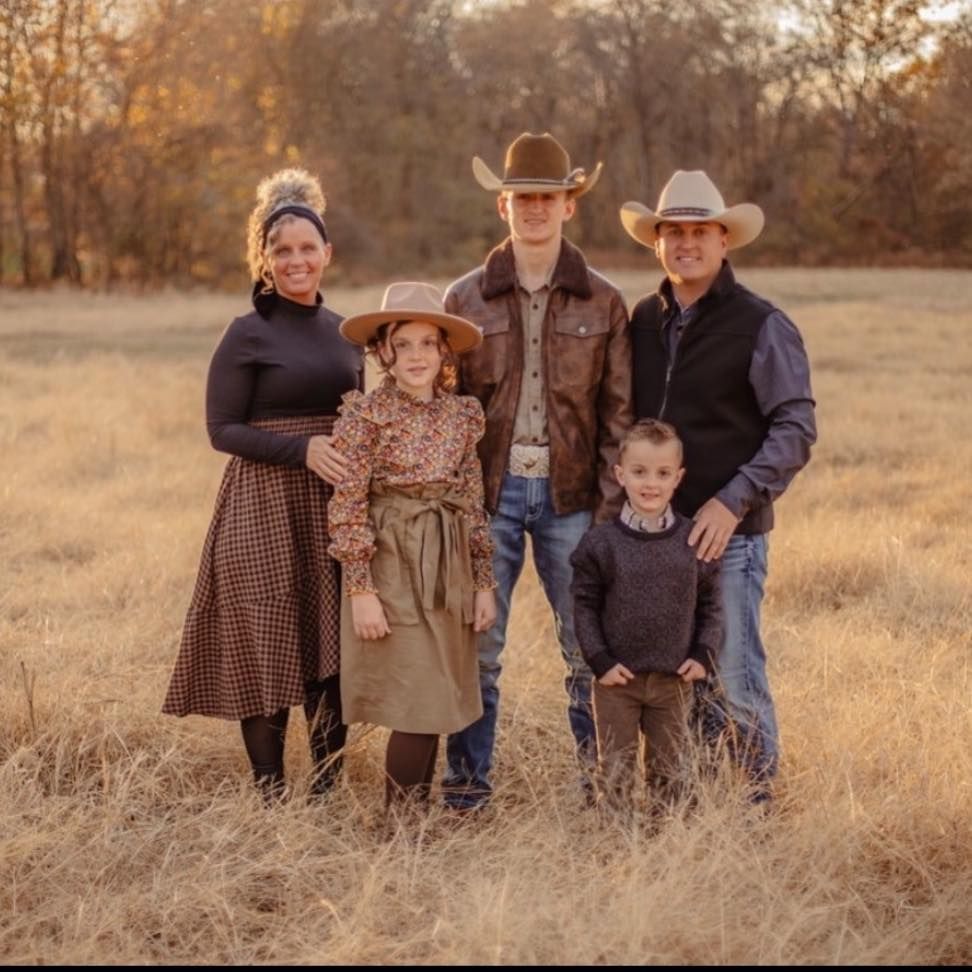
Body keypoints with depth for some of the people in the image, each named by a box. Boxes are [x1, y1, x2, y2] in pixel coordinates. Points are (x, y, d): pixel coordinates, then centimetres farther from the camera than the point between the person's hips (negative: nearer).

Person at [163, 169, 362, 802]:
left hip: (335, 510, 5)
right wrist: (301, 448, -19)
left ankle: (328, 791, 17)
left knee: (334, 650, 6)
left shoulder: (343, 333, 12)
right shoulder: (248, 336, -5)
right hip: (266, 510, -5)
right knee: (267, 652, -1)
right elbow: (222, 429, -8)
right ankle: (271, 797, 9)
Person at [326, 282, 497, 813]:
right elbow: (347, 508, -9)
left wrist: (484, 582, 9)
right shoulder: (366, 415, -7)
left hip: (449, 571, 5)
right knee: (417, 704, -8)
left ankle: (417, 816, 19)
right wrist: (360, 590, -13)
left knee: (436, 705, 8)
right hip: (392, 567, -5)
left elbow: (474, 504, 11)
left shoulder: (463, 414, 7)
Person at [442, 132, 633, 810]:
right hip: (488, 493, 0)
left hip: (570, 495, 0)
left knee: (589, 646, 5)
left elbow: (618, 413, 4)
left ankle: (599, 776, 18)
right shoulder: (466, 299, 5)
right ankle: (468, 782, 13)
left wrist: (610, 506, -4)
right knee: (476, 645, 3)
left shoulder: (603, 303, 4)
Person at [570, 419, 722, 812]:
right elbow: (584, 604, -3)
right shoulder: (601, 542, -8)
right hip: (618, 679, -1)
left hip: (674, 680, 2)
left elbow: (710, 603, 6)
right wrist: (599, 661, -10)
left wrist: (703, 655, -3)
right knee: (615, 770, 6)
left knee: (669, 769, 13)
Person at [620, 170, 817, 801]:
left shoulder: (761, 326, -6)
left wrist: (733, 502, -16)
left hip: (728, 530, -5)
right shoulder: (644, 321, 10)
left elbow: (796, 430, -9)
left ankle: (759, 800, 14)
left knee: (735, 677, -3)